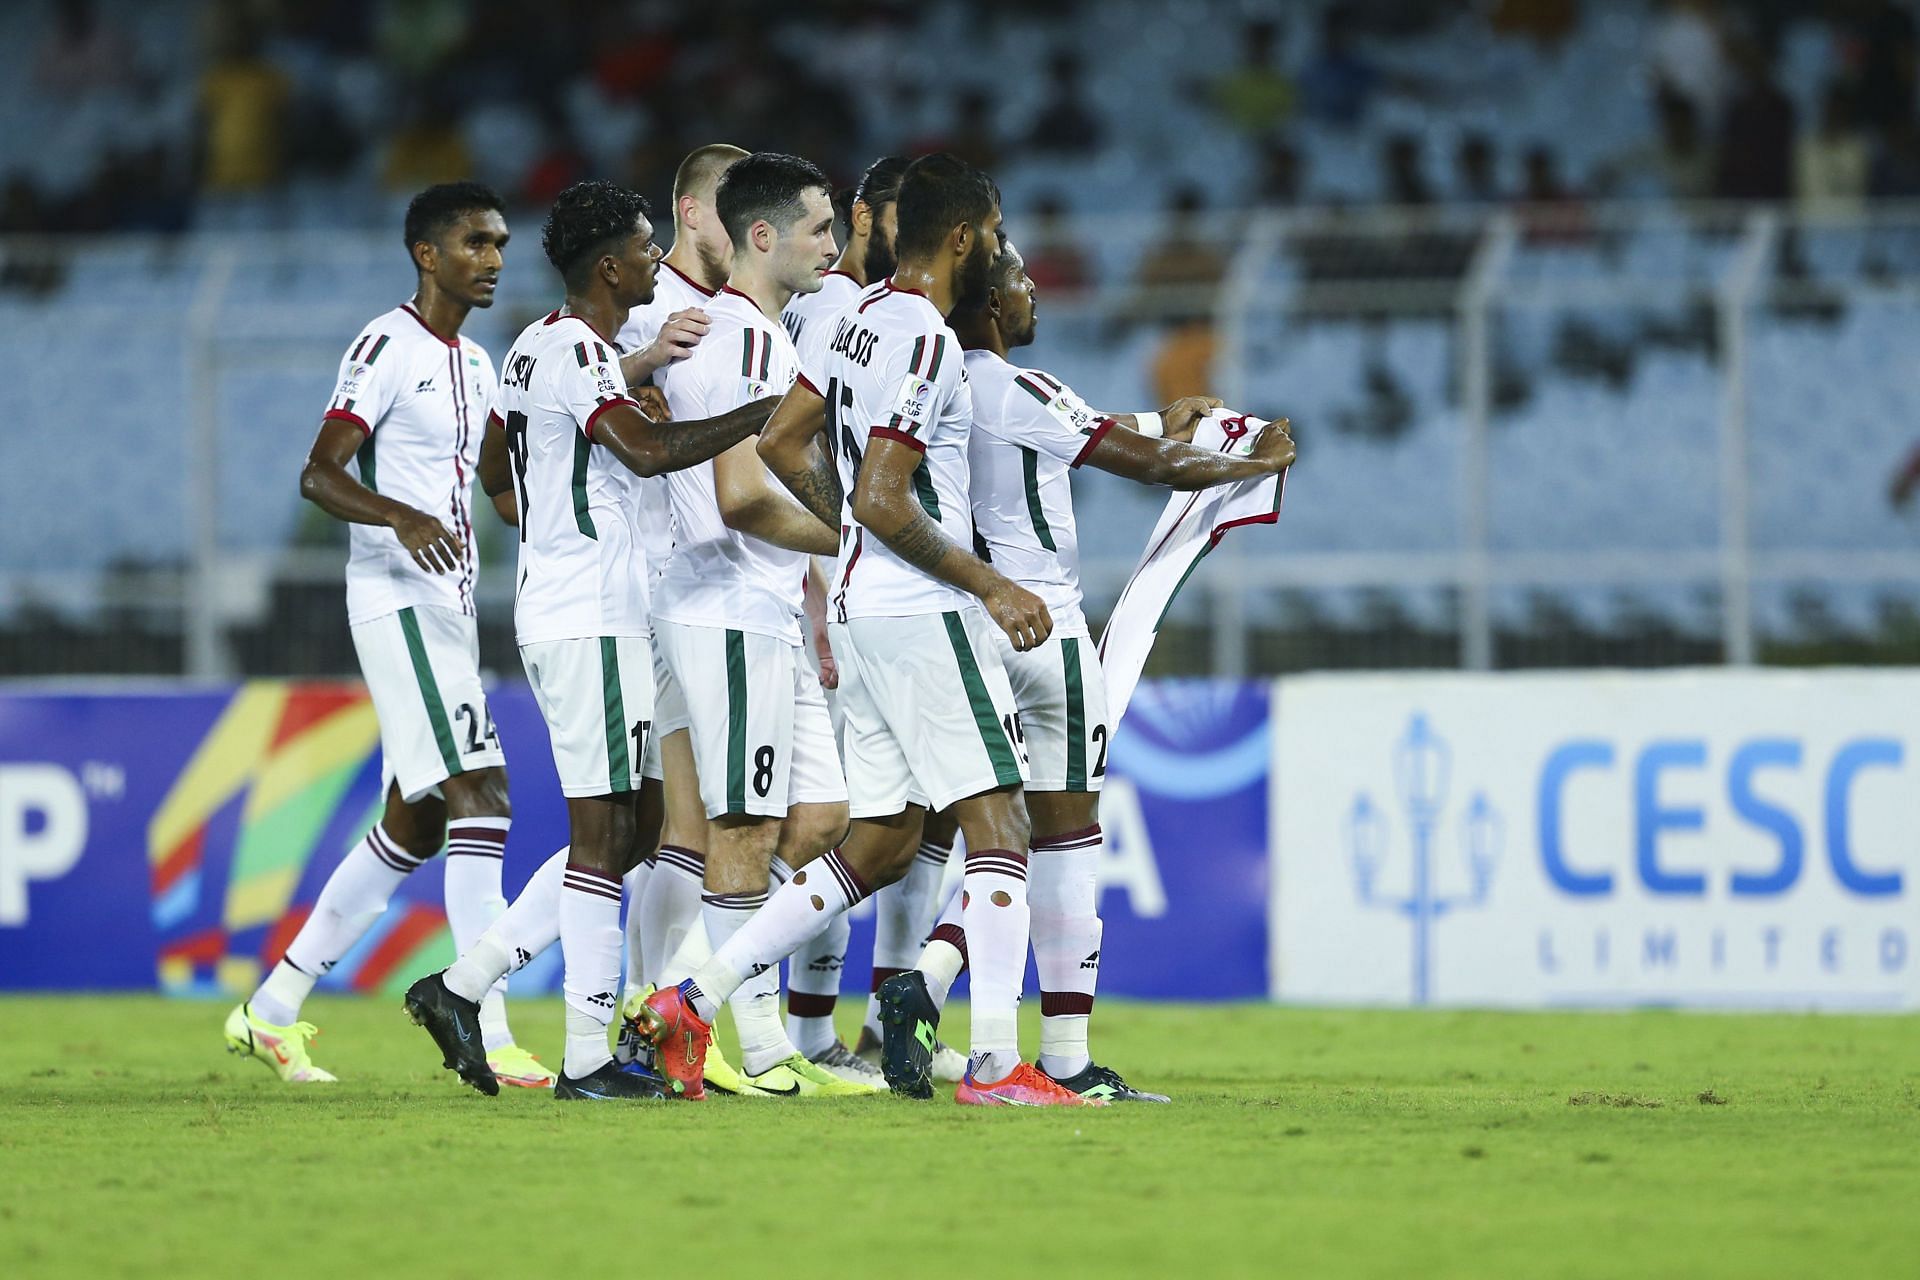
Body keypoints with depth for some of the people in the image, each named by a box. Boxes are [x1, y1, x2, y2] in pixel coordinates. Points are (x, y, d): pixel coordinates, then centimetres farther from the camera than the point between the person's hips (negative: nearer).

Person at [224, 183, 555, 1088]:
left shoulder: (473, 364, 18)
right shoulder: (387, 348, -10)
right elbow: (319, 475, -17)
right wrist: (403, 517, -34)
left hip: (449, 605, 10)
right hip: (399, 597, -10)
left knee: (417, 823, 11)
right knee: (478, 795, -18)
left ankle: (273, 1008, 19)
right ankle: (489, 1036, -22)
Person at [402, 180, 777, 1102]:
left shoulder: (535, 346, 16)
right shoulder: (579, 352, -15)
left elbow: (495, 469, 28)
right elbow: (648, 449, -30)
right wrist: (768, 413, -24)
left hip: (553, 611, 10)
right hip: (591, 622, -10)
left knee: (615, 834, 13)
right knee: (604, 835, -7)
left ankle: (460, 986, 13)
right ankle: (588, 1058, -6)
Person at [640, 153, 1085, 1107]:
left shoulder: (863, 318, 12)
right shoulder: (925, 340, -16)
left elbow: (781, 444, 20)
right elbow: (884, 501, -20)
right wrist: (991, 586, -13)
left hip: (862, 604, 10)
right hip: (922, 610, -10)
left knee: (877, 848, 12)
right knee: (998, 822, -9)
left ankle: (694, 999, 11)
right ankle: (995, 1064, -14)